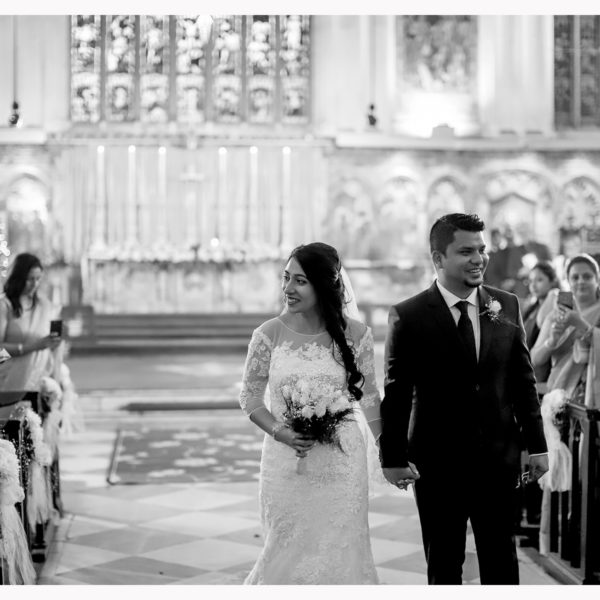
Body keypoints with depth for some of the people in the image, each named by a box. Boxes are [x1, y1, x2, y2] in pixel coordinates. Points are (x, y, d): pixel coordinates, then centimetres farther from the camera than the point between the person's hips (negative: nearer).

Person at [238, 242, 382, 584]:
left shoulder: (356, 335, -5)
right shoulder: (269, 335, -5)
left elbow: (369, 397, 6)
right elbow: (250, 397, 3)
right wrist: (281, 433, -13)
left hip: (341, 464, 0)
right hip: (286, 463, 0)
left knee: (341, 553, 5)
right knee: (288, 554, 7)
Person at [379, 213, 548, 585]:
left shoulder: (507, 306, 3)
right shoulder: (408, 316, -8)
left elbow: (523, 380, 7)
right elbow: (396, 394, -5)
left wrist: (537, 444, 6)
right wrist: (393, 458, -5)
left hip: (499, 459, 3)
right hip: (438, 465, -3)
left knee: (501, 560, 10)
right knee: (443, 564, 10)